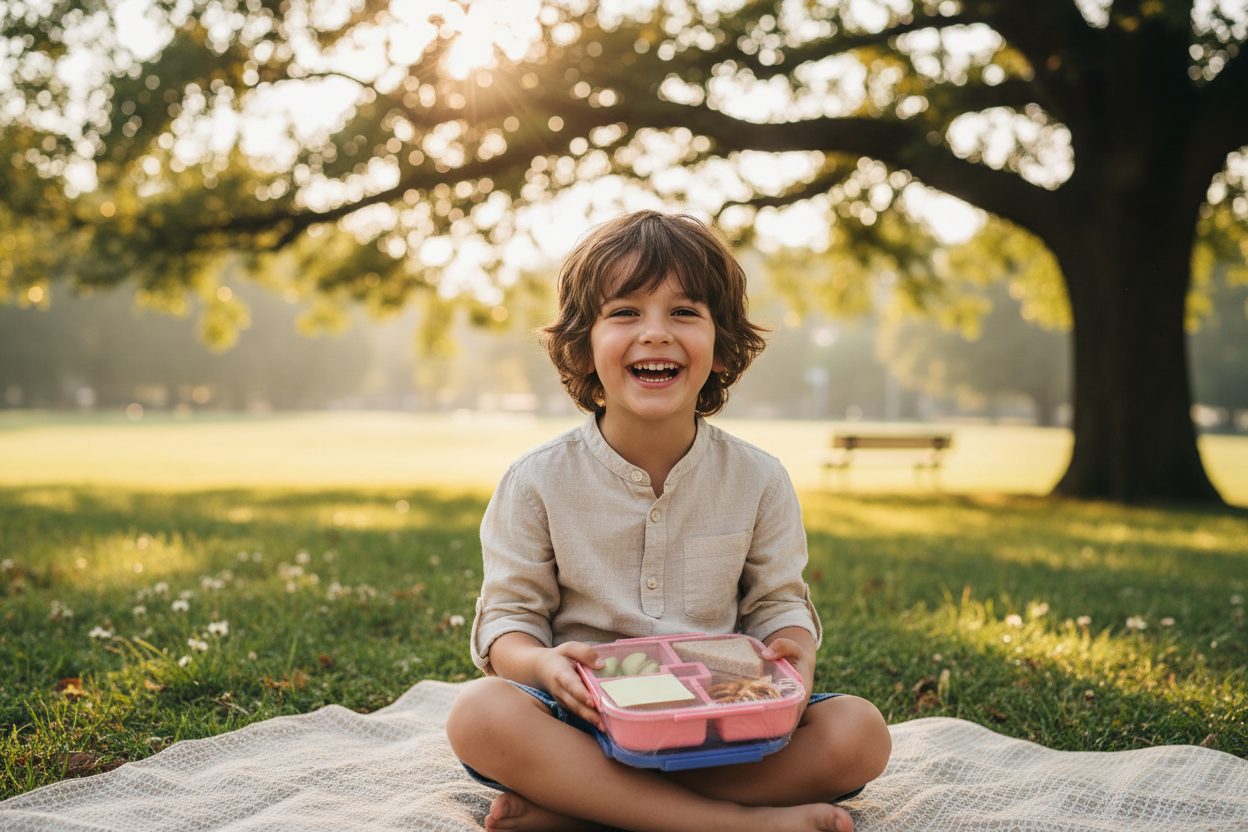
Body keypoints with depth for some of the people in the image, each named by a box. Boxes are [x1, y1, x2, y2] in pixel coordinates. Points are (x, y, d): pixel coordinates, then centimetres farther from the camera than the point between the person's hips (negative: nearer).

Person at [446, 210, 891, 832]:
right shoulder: (538, 482, -4)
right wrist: (543, 662, -24)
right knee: (479, 714, -32)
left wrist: (795, 656, -17)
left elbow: (778, 603, 7)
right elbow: (508, 616, 0)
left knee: (859, 734, -24)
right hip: (587, 721, -2)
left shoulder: (758, 480, 1)